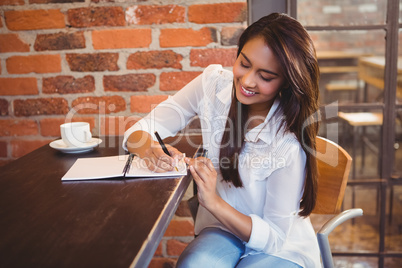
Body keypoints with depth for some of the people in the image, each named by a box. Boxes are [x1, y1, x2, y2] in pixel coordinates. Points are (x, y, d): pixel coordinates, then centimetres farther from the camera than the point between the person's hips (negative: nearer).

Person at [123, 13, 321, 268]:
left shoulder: (289, 143, -26)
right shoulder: (213, 82, -13)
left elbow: (274, 237, -18)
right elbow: (139, 131, -11)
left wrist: (214, 202, -33)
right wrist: (148, 148, -35)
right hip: (222, 229, 3)